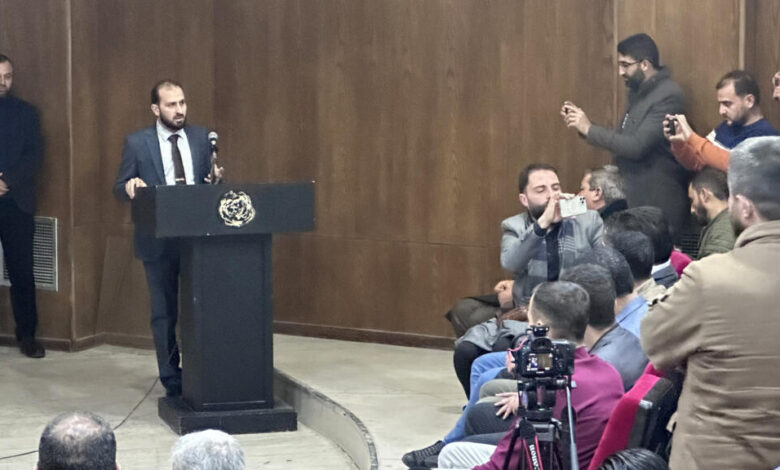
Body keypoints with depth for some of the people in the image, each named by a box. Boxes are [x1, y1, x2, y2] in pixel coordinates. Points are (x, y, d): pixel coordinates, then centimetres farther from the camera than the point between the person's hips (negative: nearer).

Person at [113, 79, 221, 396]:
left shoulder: (201, 138, 7)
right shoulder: (137, 143, -1)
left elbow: (210, 183, 12)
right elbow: (120, 188, 1)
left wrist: (215, 179, -11)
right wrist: (130, 187, -21)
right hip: (158, 240, -2)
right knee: (164, 313, 7)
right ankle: (171, 379, 16)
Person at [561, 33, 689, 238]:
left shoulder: (668, 96, -16)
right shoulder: (640, 92, 14)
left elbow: (637, 146, -22)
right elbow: (625, 140, 14)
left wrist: (589, 129, -15)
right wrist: (581, 124, 4)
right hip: (634, 198, 9)